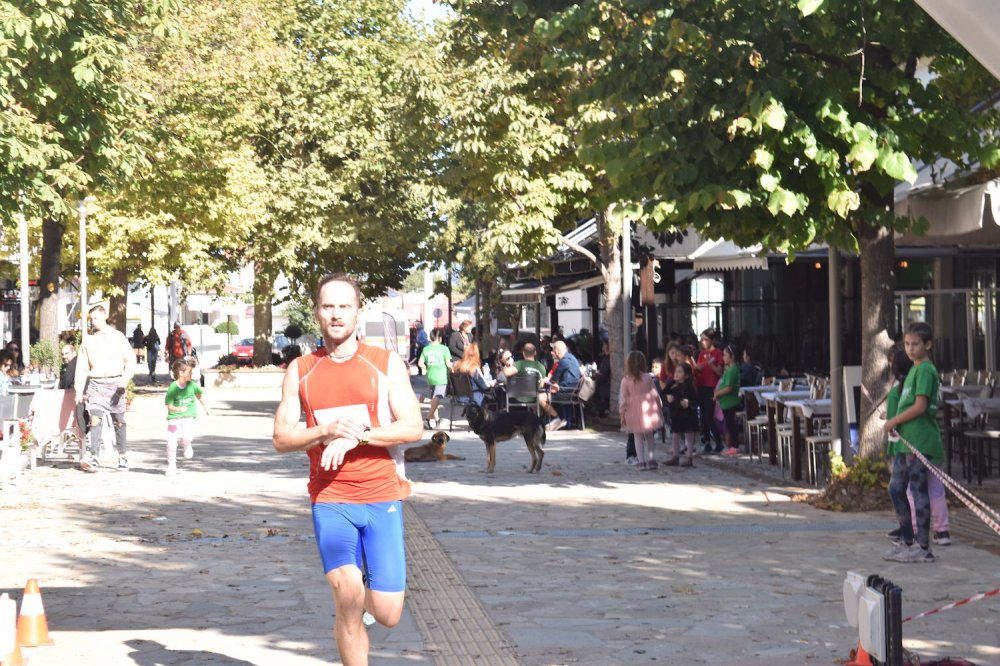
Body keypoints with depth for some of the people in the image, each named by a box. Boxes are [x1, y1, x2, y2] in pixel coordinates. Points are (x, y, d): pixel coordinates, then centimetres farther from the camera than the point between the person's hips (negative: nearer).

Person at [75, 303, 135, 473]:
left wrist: (125, 379, -13)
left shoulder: (117, 336, 4)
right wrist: (79, 391, 4)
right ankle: (94, 458, -23)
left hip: (115, 384, 0)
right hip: (95, 384, 0)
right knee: (95, 419, -15)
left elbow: (130, 359, 2)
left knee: (119, 422, 7)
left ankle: (122, 457, 18)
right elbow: (82, 367, 10)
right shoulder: (87, 340, 9)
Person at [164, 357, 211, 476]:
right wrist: (178, 409, -29)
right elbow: (169, 406, -11)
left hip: (188, 417, 2)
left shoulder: (192, 385, -1)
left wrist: (206, 407, 25)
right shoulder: (172, 388, -12)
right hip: (174, 418, -2)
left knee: (187, 437, -23)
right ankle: (171, 466, 15)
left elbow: (200, 394, 21)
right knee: (171, 443, -5)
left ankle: (187, 446, 15)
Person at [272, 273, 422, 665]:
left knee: (387, 614, -3)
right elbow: (282, 439, 3)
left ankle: (361, 598, 32)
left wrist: (358, 435, -17)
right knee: (347, 594, -20)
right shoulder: (300, 371, 8)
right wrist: (328, 430, -15)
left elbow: (413, 427, -4)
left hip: (381, 498, 0)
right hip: (329, 500, 0)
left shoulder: (386, 364, 3)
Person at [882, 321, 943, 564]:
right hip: (905, 442, 10)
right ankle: (907, 541, 21)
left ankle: (923, 548, 0)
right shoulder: (914, 370, 18)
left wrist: (894, 421, -10)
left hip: (920, 442, -10)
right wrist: (897, 425, 12)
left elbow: (920, 406, -18)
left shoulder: (926, 370, -11)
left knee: (919, 491, -5)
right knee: (896, 489, 12)